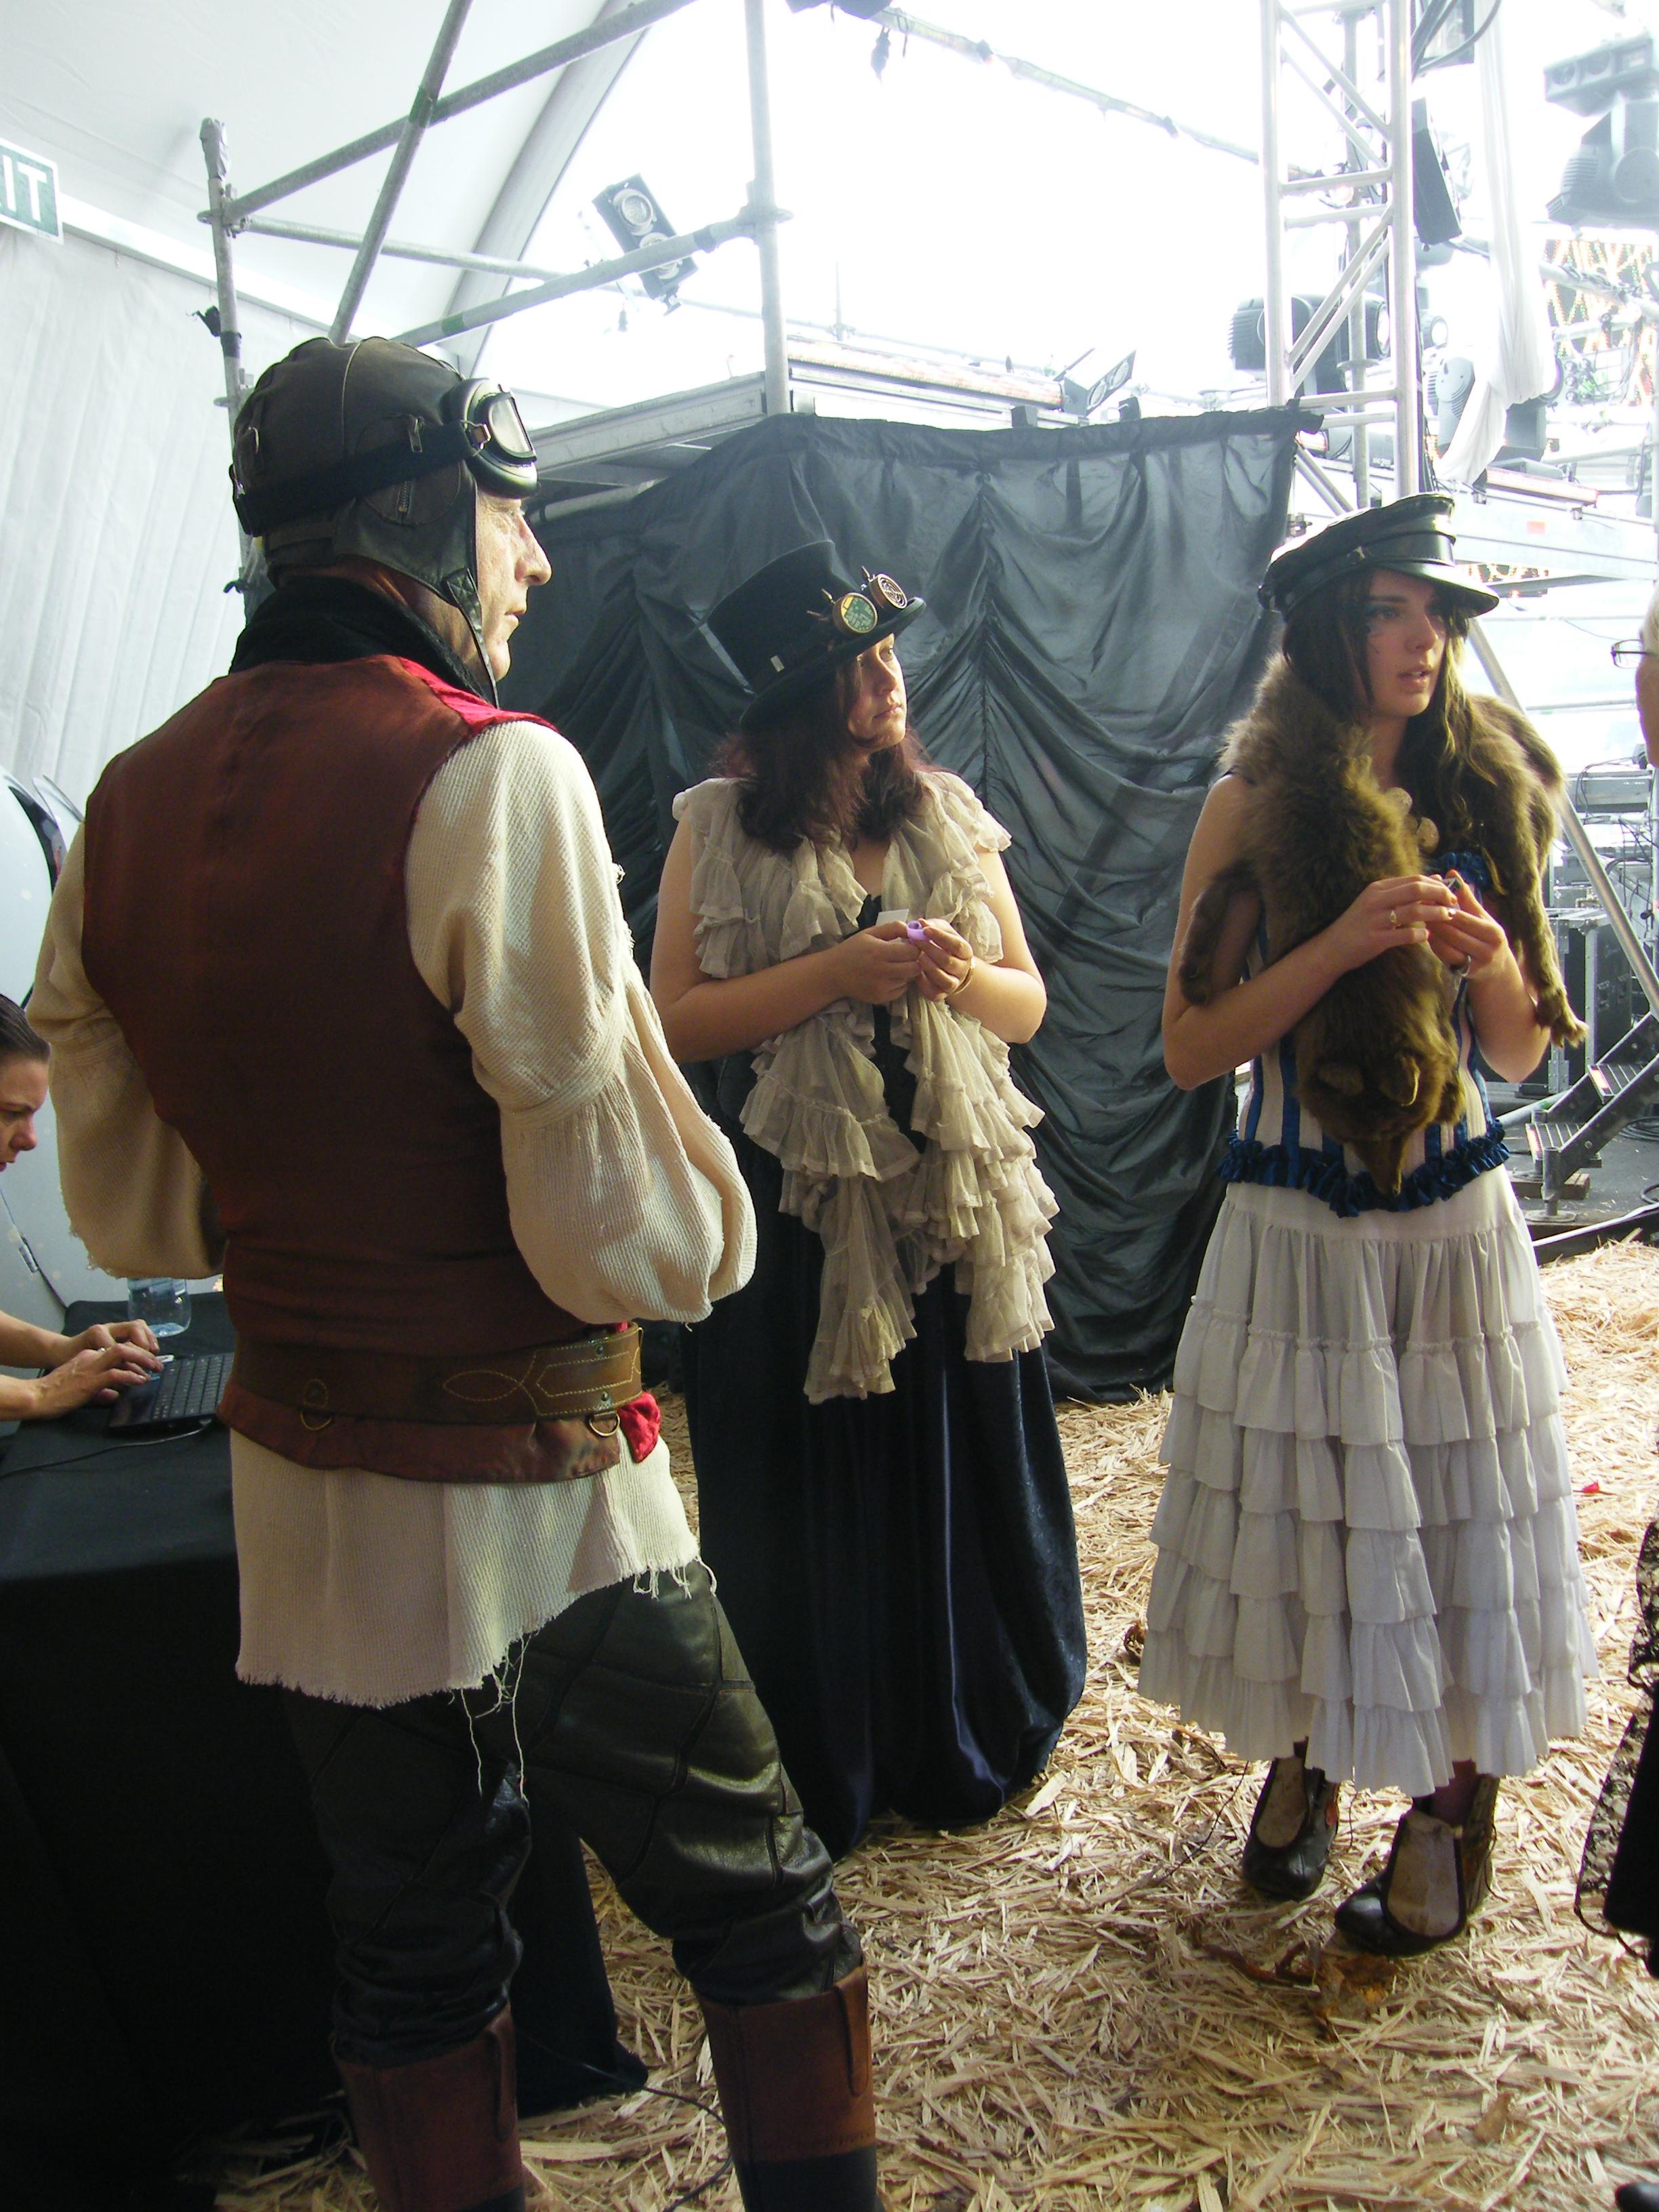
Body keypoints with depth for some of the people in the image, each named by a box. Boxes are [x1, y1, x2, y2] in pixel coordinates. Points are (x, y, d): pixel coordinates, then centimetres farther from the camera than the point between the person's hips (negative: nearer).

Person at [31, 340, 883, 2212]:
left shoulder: (133, 801, 2)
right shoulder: (490, 774, -19)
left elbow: (131, 1211, 10)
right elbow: (633, 1241, -22)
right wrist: (708, 1220, -1)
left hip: (298, 1502, 7)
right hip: (530, 1510, -6)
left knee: (411, 1968, 23)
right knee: (768, 1919, 13)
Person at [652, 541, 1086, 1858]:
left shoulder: (949, 814, 8)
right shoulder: (719, 826, -1)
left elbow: (1029, 1005, 11)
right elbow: (677, 1020, -8)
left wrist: (964, 978, -11)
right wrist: (836, 973, -18)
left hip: (953, 1200, 3)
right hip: (794, 1206, -3)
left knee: (959, 1474, 10)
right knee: (810, 1494, 7)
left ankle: (961, 1748, 33)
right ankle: (816, 1781, 27)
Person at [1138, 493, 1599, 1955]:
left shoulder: (1483, 797, 6)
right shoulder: (1258, 807, -4)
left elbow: (1519, 1051, 10)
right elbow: (1191, 1047, -9)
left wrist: (1494, 956, -11)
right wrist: (1340, 945, -19)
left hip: (1460, 1226, 3)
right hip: (1301, 1225, -2)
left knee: (1464, 1510, 7)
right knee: (1308, 1505, 9)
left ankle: (1454, 1812, 27)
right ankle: (1306, 1761, 35)